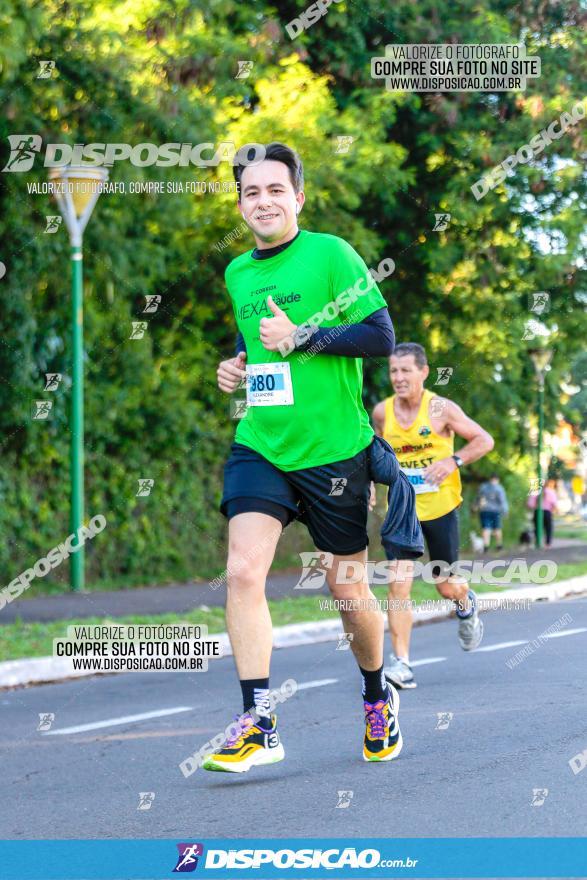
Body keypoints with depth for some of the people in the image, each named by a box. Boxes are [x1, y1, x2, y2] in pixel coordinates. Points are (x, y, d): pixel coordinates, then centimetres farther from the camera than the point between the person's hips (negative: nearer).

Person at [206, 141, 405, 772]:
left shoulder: (330, 253, -6)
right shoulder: (236, 274, 12)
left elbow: (382, 337, -12)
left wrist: (302, 337, -18)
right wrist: (234, 366, 9)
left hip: (333, 450, -4)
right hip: (259, 446, 4)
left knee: (348, 589, 8)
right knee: (243, 572, -16)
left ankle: (378, 697, 34)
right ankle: (258, 724, -11)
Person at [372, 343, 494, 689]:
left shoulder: (441, 409, -11)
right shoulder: (382, 412, -3)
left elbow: (485, 440, -5)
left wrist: (454, 461, -20)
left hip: (441, 508, -1)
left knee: (446, 587, 10)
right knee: (399, 584, -15)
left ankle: (466, 604, 48)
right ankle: (402, 664, -13)